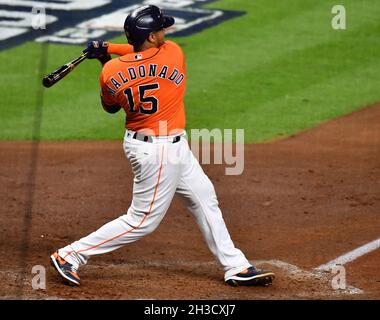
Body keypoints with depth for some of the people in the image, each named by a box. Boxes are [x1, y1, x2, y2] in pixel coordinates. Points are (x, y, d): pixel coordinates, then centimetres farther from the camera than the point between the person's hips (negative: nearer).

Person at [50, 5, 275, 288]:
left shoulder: (111, 72, -12)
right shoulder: (173, 53, -20)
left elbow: (110, 107, 8)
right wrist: (109, 48, -2)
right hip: (159, 152, -7)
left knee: (205, 199, 17)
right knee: (142, 221, 2)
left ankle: (236, 267, 25)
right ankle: (70, 256, 2)